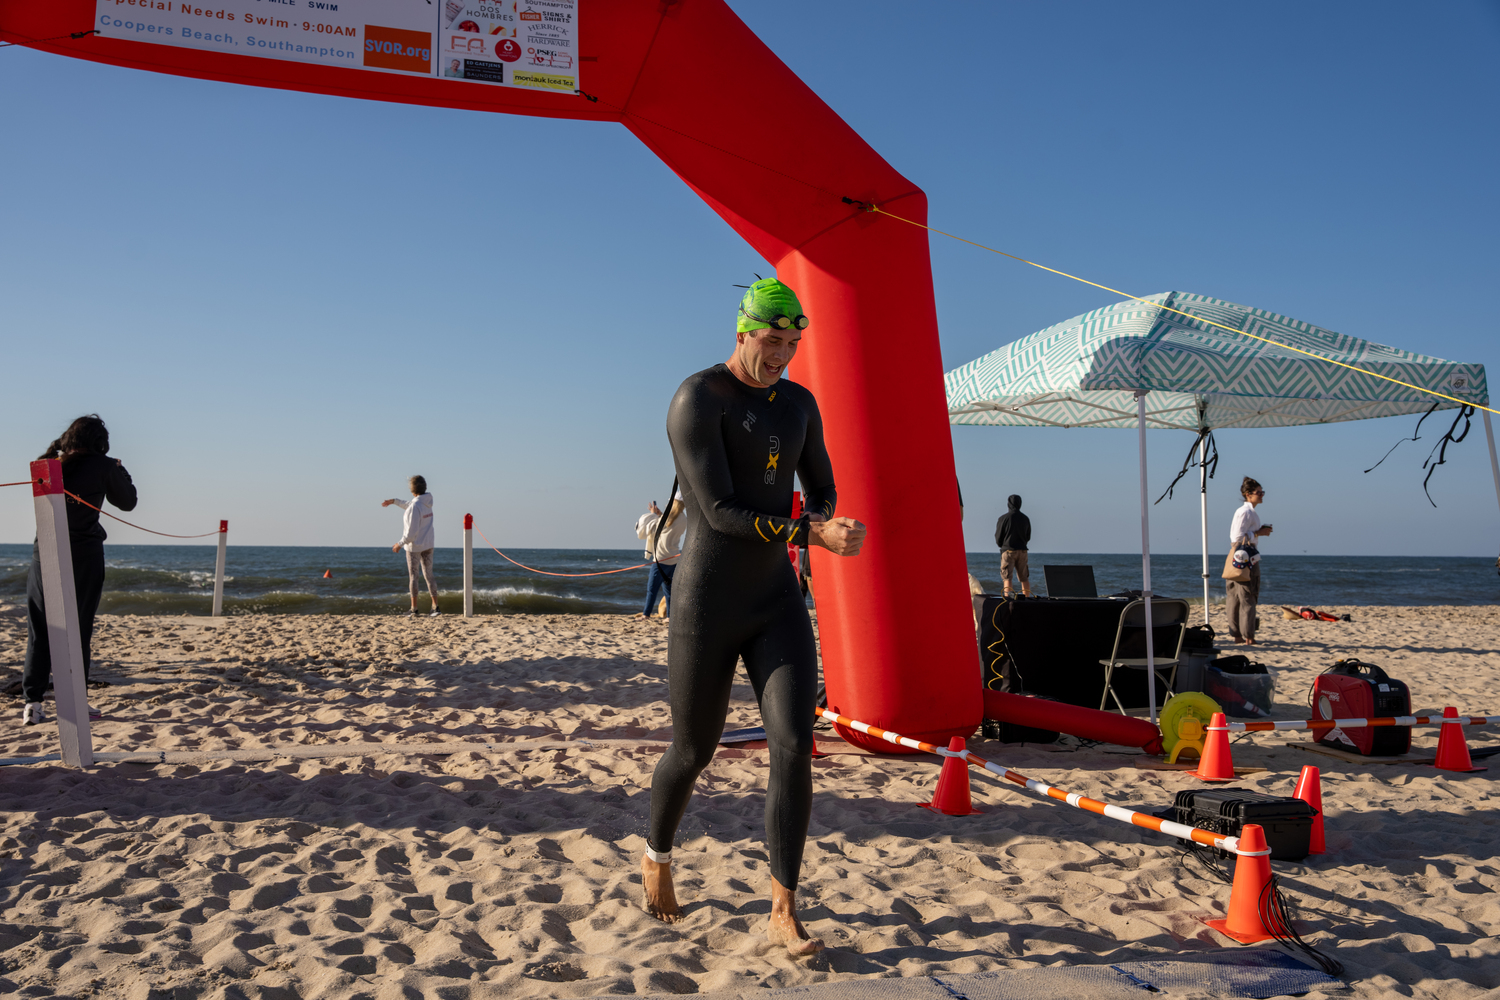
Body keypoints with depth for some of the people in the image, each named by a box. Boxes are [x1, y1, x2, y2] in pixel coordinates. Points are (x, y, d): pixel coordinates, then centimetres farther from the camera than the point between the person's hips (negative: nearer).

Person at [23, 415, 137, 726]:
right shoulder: (103, 466, -7)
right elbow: (127, 502, 7)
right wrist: (121, 472, 24)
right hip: (84, 557, -3)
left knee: (39, 631, 8)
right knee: (78, 630, 5)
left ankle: (32, 702, 4)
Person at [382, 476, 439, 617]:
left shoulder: (415, 506, -22)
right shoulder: (427, 501, 3)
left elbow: (411, 532, -23)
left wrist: (400, 544, -11)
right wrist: (394, 501, 22)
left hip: (414, 546, -7)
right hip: (428, 545, 7)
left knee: (413, 576, 4)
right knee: (428, 575, 10)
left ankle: (414, 609, 10)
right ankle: (435, 607, 5)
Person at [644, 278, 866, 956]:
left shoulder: (799, 403, 9)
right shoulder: (697, 400, -16)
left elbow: (823, 490, 17)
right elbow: (719, 511, -23)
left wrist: (816, 520, -9)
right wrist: (815, 536, -28)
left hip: (777, 600, 5)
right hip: (706, 604, -5)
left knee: (794, 744, -11)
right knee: (693, 752, 10)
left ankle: (783, 915, 0)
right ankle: (657, 854, 43)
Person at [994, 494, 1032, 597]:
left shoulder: (1003, 518, -7)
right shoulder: (1025, 519, 7)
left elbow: (998, 538, -1)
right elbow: (1028, 537, 15)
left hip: (1008, 550, -4)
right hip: (1022, 550, 4)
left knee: (1006, 577, -4)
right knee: (1024, 578, 11)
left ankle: (1007, 597, -18)